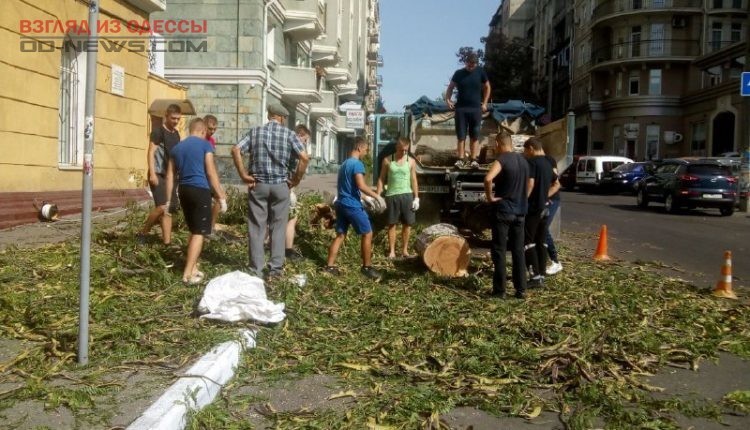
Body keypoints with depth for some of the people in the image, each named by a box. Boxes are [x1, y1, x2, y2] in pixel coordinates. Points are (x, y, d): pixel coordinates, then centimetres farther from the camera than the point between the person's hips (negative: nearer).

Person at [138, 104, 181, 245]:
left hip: (170, 175, 8)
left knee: (170, 210, 3)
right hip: (158, 175, -8)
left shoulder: (176, 134, 16)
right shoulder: (158, 132, -6)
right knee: (162, 207, -19)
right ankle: (142, 233, -1)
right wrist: (152, 173, -21)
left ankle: (167, 241, 5)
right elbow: (151, 153, -12)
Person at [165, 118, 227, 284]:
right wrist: (221, 196, -5)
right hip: (200, 190, -6)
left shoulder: (177, 147, 16)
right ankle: (188, 274, -8)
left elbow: (170, 176, 15)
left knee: (193, 231, 19)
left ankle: (193, 268, 23)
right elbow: (211, 173, -7)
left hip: (184, 190, 7)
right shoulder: (205, 144, -1)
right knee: (199, 233, -4)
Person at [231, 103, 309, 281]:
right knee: (278, 227, 8)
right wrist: (296, 179, -2)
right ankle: (275, 269, 9)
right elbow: (305, 157, -11)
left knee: (256, 227, 5)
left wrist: (243, 175, -4)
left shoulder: (255, 131, 4)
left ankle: (256, 271, 8)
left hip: (258, 185, 1)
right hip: (280, 185, -1)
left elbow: (235, 150, -7)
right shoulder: (289, 134, 0)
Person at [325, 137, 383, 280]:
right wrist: (376, 196, -13)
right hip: (353, 205, -9)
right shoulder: (357, 164, -13)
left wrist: (364, 197, 27)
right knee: (367, 234, 2)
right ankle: (367, 267, 6)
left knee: (340, 235, 11)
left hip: (341, 204, 9)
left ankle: (330, 266, 8)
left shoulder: (344, 164, 18)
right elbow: (361, 186, -23)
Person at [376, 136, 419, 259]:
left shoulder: (411, 161, 4)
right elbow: (381, 179, 4)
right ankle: (392, 251, 8)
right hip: (392, 195, -1)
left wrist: (416, 198, 1)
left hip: (407, 195, 1)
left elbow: (414, 180, 6)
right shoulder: (387, 160, 1)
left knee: (407, 223, 4)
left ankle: (405, 250, 15)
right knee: (392, 224, 3)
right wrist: (378, 196, -2)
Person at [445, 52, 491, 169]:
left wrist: (484, 103, 6)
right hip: (461, 108, 0)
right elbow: (451, 87, 11)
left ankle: (473, 159, 7)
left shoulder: (480, 72, 2)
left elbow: (487, 87, 12)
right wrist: (447, 99, -5)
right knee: (461, 136, 0)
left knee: (474, 136, 3)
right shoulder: (459, 73, 2)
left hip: (476, 108, 0)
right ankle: (461, 159, 3)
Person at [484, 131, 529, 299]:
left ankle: (499, 290, 2)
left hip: (503, 210, -6)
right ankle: (521, 289, 12)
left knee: (499, 251, 0)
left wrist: (490, 196, -18)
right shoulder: (523, 161, 10)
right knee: (518, 251, 10)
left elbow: (488, 179, -31)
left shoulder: (501, 160, -13)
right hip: (520, 211, 6)